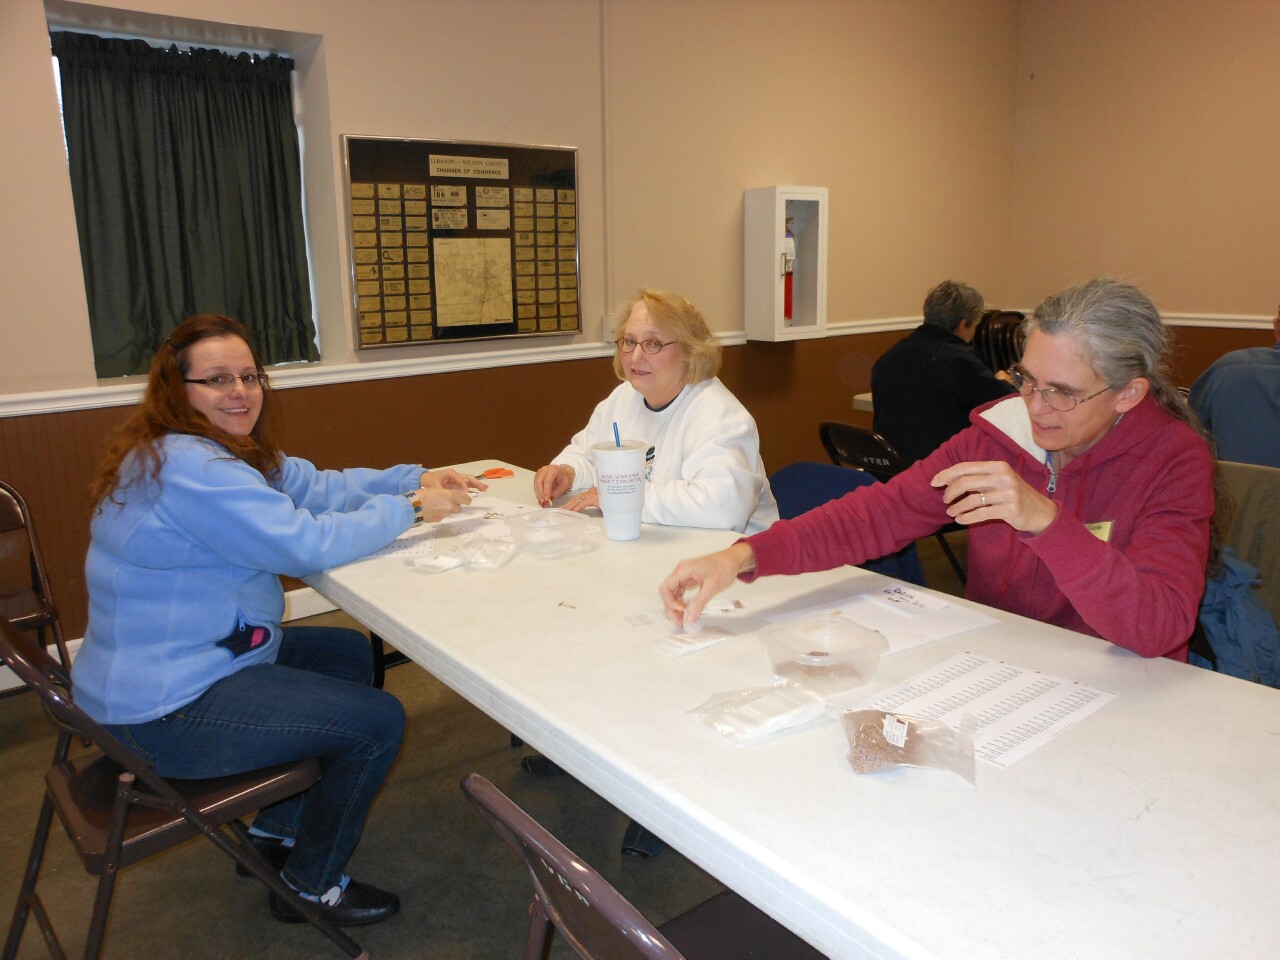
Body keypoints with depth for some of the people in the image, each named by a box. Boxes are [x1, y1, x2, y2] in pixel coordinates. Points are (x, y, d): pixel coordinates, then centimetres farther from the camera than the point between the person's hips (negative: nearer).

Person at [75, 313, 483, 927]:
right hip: (164, 710, -11)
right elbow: (306, 544, -27)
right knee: (378, 722, -7)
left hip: (175, 663, 11)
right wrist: (408, 507, -16)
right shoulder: (188, 467, -26)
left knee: (350, 654, 19)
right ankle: (310, 886, 17)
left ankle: (277, 828, 28)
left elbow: (316, 486, 8)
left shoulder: (234, 450, 7)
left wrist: (416, 479, -2)